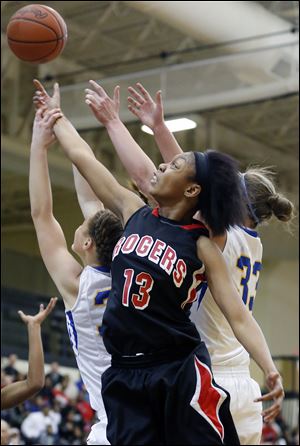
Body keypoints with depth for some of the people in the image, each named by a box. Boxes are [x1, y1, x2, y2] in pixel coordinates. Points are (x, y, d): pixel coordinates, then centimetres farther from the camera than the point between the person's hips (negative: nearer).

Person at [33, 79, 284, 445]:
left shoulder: (201, 246, -5)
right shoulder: (134, 213, 7)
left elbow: (239, 316, -10)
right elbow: (80, 155, 14)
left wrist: (270, 370, -23)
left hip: (180, 372, -4)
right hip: (123, 374, 5)